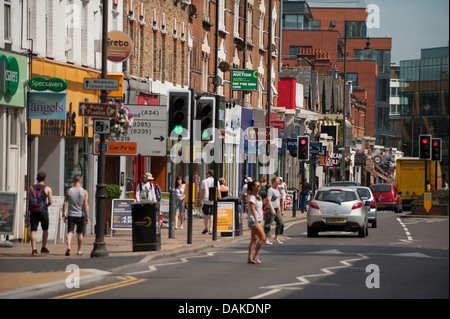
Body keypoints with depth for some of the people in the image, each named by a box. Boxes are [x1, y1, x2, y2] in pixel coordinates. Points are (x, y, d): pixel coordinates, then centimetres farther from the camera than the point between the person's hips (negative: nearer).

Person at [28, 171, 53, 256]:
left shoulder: (32, 188, 5)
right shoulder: (47, 189, -2)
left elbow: (28, 201, 2)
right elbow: (50, 202, -3)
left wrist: (30, 211, 11)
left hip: (33, 212, 1)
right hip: (43, 211, -1)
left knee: (33, 231, 0)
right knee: (45, 229, 18)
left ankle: (34, 249, -10)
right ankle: (44, 248, 19)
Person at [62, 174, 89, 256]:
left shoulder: (68, 191, 0)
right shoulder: (84, 192, -4)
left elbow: (65, 204, 0)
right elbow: (86, 205, -8)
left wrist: (63, 215, 6)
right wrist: (87, 217, -6)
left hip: (71, 215, 0)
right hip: (80, 215, 0)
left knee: (69, 232, -3)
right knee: (80, 233, 13)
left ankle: (68, 246, -28)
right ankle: (79, 250, 21)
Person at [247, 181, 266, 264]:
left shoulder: (258, 197, 15)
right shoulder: (252, 197, -12)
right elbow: (252, 210, -18)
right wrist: (256, 222, -24)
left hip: (258, 220, 9)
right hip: (253, 220, -9)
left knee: (254, 239, 7)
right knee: (263, 238, -12)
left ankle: (250, 258, 8)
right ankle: (256, 256, -5)